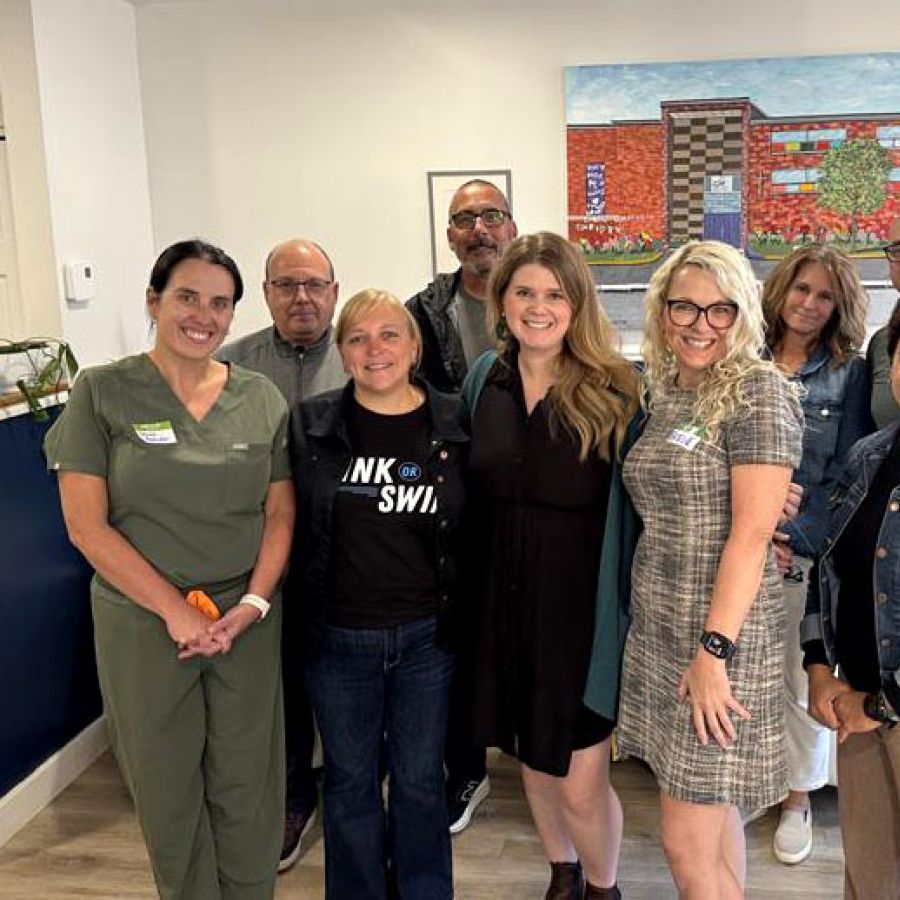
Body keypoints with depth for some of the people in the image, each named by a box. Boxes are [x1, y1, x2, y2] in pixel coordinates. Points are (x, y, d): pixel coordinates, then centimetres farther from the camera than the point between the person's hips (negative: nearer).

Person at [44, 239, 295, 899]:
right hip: (143, 623, -2)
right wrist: (175, 610, -13)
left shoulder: (263, 399, 3)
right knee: (169, 789, 13)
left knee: (248, 788, 10)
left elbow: (281, 513, 5)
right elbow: (87, 525, -9)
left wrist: (252, 605, -9)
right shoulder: (102, 393, -6)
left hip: (247, 621, 2)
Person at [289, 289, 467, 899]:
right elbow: (286, 523, 5)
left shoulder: (454, 425, -4)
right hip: (337, 638, 1)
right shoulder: (311, 426, -4)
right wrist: (300, 608, 1)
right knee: (351, 780, 16)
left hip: (426, 636, 0)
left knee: (420, 779, 14)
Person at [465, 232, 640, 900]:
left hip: (581, 605, -4)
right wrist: (475, 588, 9)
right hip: (506, 598, 4)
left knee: (581, 785, 2)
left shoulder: (614, 388, -11)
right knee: (533, 761, 20)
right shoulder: (484, 380, 3)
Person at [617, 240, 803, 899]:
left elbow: (751, 533, -17)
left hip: (723, 632, -7)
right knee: (712, 811, 17)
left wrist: (714, 649, -20)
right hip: (659, 629, 7)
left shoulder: (758, 392, -11)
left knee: (687, 842, -1)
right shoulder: (663, 394, 11)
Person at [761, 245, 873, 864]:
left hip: (807, 551, -1)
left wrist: (795, 537, -15)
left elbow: (846, 478, -3)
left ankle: (799, 799, 26)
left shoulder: (848, 374, 1)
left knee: (800, 679, 6)